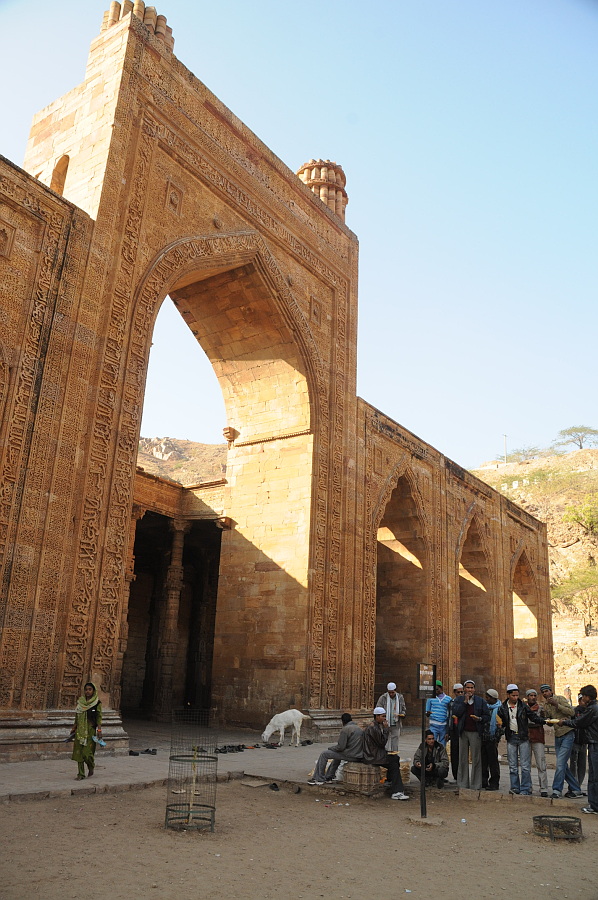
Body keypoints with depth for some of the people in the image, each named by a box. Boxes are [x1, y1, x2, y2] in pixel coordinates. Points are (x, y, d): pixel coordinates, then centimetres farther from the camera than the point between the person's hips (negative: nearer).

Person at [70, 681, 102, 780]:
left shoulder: (97, 703, -3)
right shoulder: (80, 701, 9)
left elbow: (99, 717, -4)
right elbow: (77, 716, 15)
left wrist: (99, 729, -11)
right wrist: (74, 728, 14)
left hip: (91, 730, -4)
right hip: (80, 730, 4)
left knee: (87, 751, -7)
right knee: (79, 751, 1)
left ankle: (91, 767, 21)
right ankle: (80, 774, 10)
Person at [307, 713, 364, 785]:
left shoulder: (345, 729, -12)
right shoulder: (358, 728, 15)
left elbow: (341, 747, -15)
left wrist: (330, 748, 3)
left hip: (350, 756, -9)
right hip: (359, 756, 9)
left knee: (323, 754, 2)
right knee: (337, 756, 35)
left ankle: (319, 779, 7)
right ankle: (329, 777, 37)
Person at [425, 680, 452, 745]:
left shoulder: (448, 699, 7)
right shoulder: (430, 698, 7)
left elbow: (449, 716, 10)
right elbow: (426, 713, 10)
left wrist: (448, 732, 6)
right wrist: (428, 713, -17)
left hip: (444, 727, 1)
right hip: (433, 725, -1)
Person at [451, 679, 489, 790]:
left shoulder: (481, 701, 6)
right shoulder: (459, 700, 7)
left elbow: (487, 716, 5)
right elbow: (455, 713, -7)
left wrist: (480, 719, -14)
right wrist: (465, 702, -10)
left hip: (475, 732, -1)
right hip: (463, 732, 1)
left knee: (476, 759, 0)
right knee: (463, 759, 6)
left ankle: (475, 785, 9)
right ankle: (462, 784, 15)